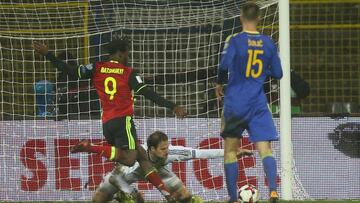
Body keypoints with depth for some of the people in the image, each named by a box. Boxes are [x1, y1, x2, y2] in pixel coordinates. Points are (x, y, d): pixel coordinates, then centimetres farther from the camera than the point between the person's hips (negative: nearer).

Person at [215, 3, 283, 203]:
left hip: (235, 103, -2)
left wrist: (219, 83, 0)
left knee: (231, 149, 11)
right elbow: (277, 74, 10)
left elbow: (224, 65, -19)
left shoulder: (235, 40, -6)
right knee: (265, 148, -3)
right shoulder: (268, 43, 5)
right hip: (258, 104, 2)